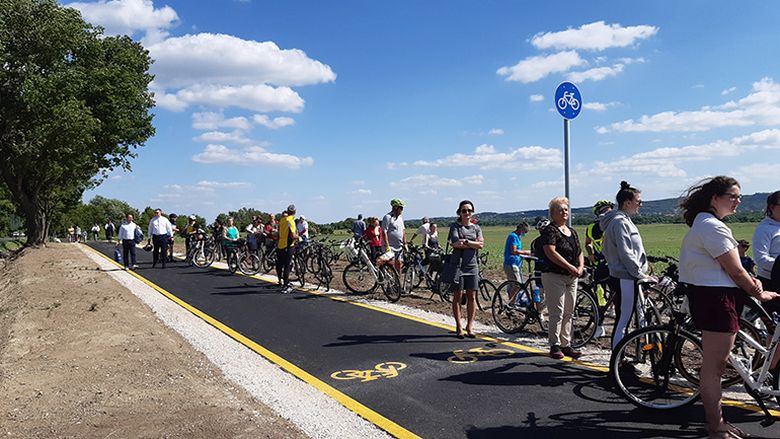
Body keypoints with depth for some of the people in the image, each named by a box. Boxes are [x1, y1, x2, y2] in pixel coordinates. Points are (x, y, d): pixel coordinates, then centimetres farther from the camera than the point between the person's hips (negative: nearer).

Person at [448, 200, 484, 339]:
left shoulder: (476, 228, 13)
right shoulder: (455, 226, 2)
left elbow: (481, 244, -3)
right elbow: (455, 243, -13)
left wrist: (465, 242, -14)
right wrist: (473, 244, -8)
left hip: (472, 265, 3)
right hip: (458, 264, -3)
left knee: (472, 297, 2)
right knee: (457, 296, 2)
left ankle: (469, 326, 11)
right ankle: (459, 327, 11)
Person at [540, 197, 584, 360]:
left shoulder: (572, 232, 18)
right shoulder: (550, 230, -8)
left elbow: (580, 252, 19)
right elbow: (551, 252, -19)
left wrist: (580, 267, -1)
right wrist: (570, 267, -20)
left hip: (571, 278, 8)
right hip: (554, 276, -8)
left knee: (568, 313, 10)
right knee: (557, 313, -7)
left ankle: (566, 345, 18)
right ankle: (555, 346, 1)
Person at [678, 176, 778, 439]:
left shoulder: (704, 223, 16)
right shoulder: (713, 226, -17)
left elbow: (727, 267, 19)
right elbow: (735, 271, -16)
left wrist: (750, 282, 4)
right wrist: (759, 293, 0)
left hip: (710, 296, 11)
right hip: (716, 299, -11)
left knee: (716, 365, 19)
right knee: (714, 366, -1)